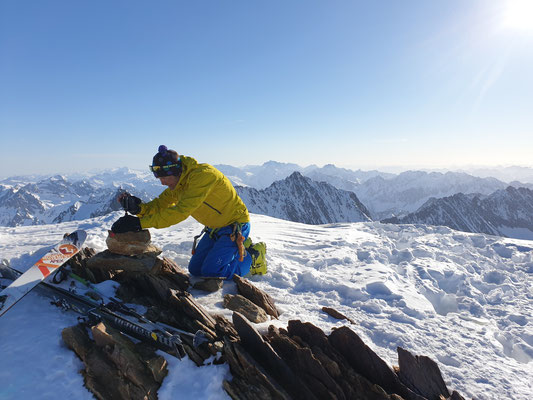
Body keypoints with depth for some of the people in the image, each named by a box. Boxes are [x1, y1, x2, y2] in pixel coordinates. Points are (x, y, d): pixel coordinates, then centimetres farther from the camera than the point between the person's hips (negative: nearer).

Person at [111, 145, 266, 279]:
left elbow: (181, 212, -35)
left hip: (235, 226, -9)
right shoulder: (177, 183, -1)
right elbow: (160, 205, 0)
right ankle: (237, 250, 21)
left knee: (210, 272, -14)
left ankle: (252, 256, 6)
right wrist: (138, 208, -22)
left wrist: (140, 223, -36)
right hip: (214, 229, 9)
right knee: (195, 270, 7)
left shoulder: (203, 175, -29)